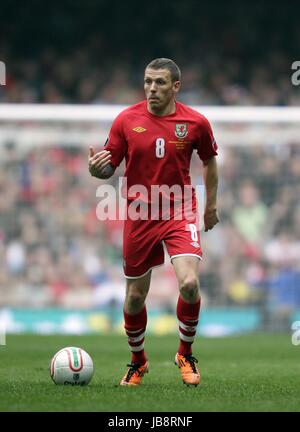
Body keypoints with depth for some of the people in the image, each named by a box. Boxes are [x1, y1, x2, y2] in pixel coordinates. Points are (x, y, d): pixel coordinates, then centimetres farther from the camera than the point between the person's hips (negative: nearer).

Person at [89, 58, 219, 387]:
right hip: (139, 216, 1)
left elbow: (209, 161, 13)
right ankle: (137, 361, 32)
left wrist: (211, 205, 17)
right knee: (135, 296, 7)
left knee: (189, 283, -21)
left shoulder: (195, 122, -5)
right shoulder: (127, 120, -5)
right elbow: (109, 167, 1)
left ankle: (185, 354, 4)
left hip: (180, 212, -1)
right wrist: (96, 169, -22)